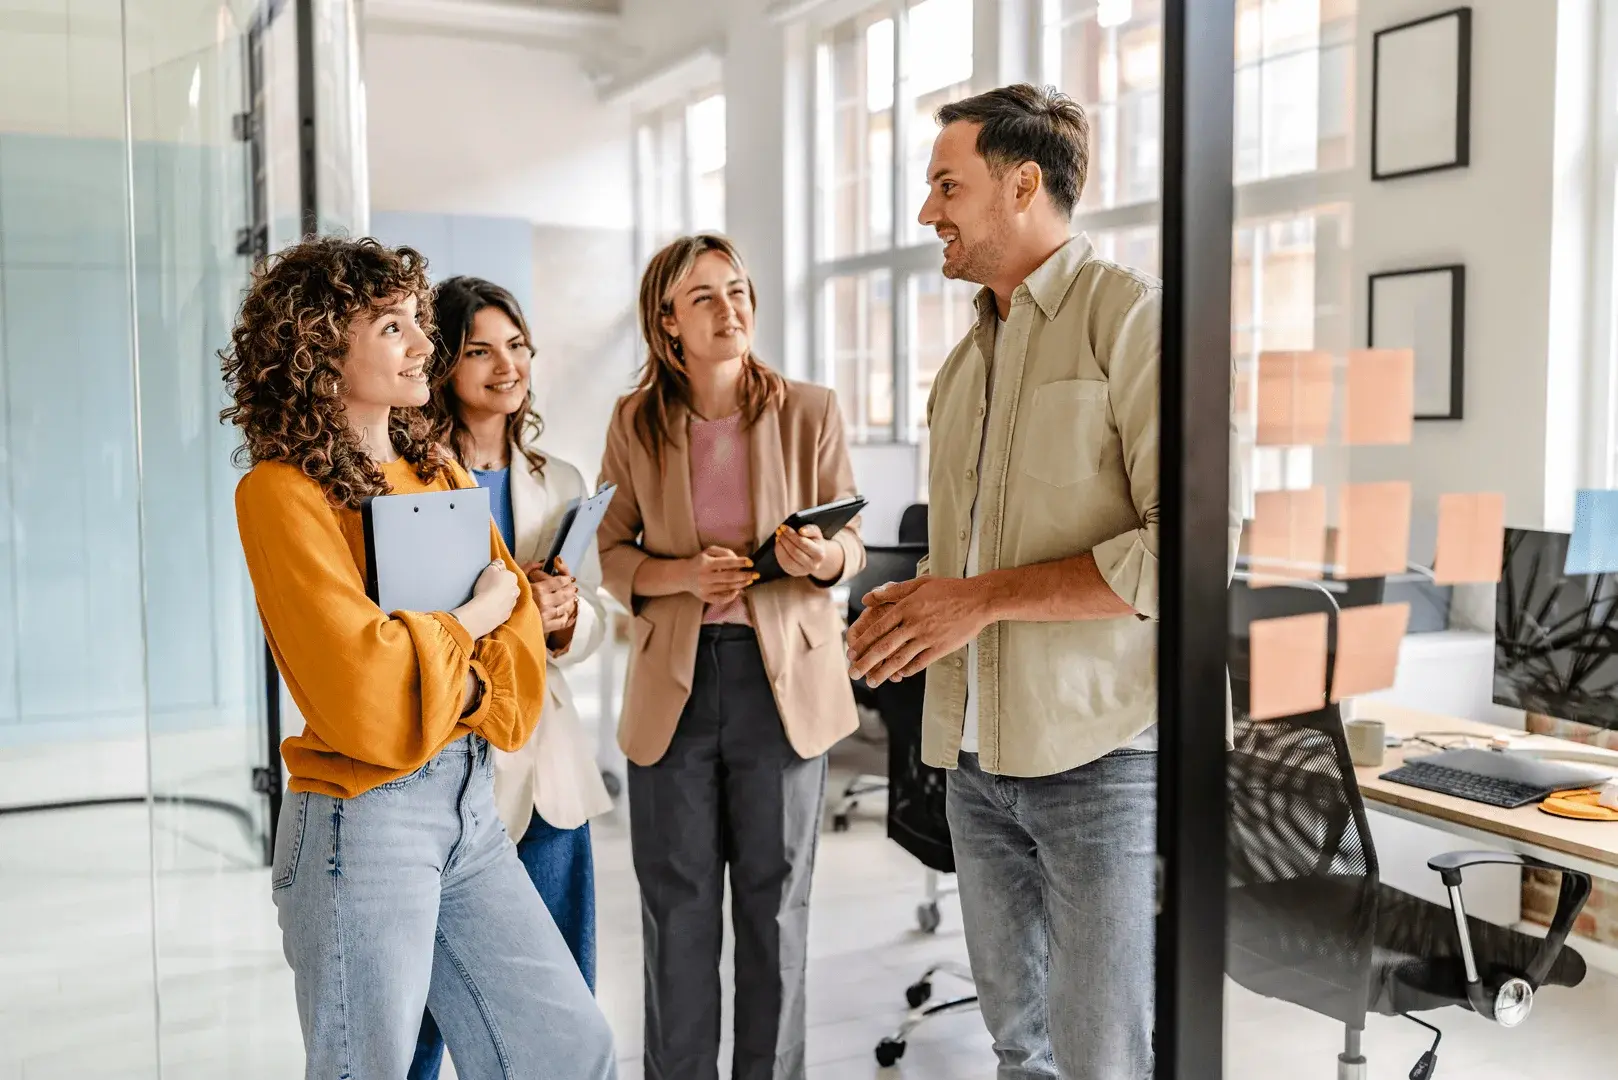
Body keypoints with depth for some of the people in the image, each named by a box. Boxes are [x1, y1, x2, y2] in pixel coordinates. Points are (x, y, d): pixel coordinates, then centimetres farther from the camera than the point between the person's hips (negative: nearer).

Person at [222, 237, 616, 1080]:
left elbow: (514, 615, 6)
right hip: (364, 815, -7)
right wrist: (471, 618, -5)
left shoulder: (435, 467, 10)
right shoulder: (280, 493, -11)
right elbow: (361, 678, -20)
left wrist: (471, 694, -13)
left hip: (470, 798, 7)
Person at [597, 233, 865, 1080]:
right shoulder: (635, 422, 0)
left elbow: (852, 546, 2)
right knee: (677, 909, 9)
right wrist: (679, 575, -15)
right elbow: (609, 553, 5)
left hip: (782, 675, -1)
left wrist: (822, 558, -21)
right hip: (673, 681, 1)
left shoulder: (809, 412, -3)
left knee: (775, 903, 10)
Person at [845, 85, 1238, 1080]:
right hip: (979, 755, 7)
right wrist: (910, 617, 2)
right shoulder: (964, 363, 17)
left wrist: (984, 598, -16)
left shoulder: (1130, 314, -8)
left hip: (1104, 751, -7)